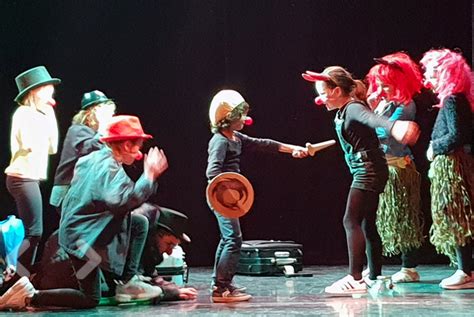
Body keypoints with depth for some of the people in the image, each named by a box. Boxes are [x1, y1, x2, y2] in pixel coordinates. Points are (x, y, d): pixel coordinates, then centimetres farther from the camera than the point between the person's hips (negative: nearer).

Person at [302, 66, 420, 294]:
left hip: (368, 170, -10)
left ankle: (355, 278, -21)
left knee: (351, 220, -16)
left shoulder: (354, 108, -16)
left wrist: (394, 127, -57)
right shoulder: (342, 112, 12)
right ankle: (375, 277, 18)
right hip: (366, 172, 10)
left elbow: (372, 119, -38)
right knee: (367, 224, 12)